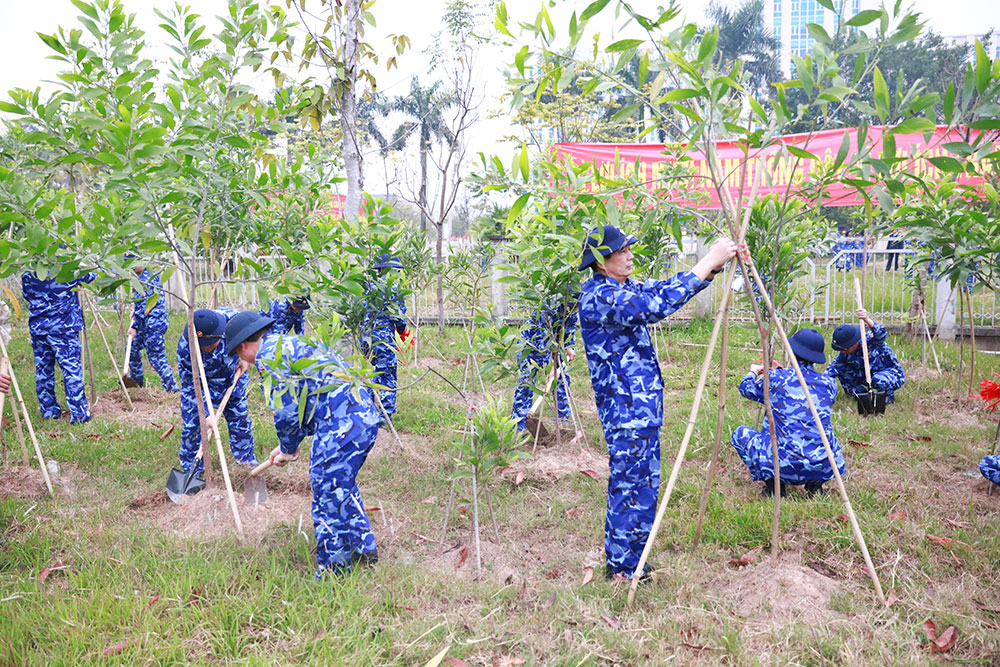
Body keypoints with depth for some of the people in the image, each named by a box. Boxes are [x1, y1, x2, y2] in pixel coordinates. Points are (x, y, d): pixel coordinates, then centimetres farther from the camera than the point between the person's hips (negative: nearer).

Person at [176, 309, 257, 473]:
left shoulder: (232, 319, -33)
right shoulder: (185, 348, -35)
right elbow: (192, 387, -24)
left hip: (232, 378, 2)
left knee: (240, 418, 10)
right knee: (192, 424, -4)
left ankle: (246, 457, 31)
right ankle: (190, 468, 16)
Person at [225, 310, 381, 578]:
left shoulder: (269, 354, -5)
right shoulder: (289, 343, 26)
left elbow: (286, 412, -8)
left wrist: (289, 449, 10)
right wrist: (288, 445, 30)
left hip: (342, 424, -10)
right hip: (365, 414, 10)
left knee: (329, 499, 1)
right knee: (342, 489, 26)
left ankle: (332, 573, 12)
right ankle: (364, 549, 38)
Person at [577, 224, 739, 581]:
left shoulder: (623, 288, 12)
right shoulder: (599, 296, -18)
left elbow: (665, 288, 12)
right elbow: (657, 306, -29)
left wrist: (716, 263, -2)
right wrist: (707, 262, -25)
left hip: (641, 405, 10)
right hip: (627, 408, -10)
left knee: (632, 483, 16)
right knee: (635, 486, -2)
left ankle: (622, 559, 29)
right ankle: (621, 566, 12)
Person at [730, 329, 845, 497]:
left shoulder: (776, 378, -4)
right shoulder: (829, 383, 5)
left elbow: (746, 389, 14)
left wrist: (753, 371, 38)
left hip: (784, 465, -3)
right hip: (825, 468, 3)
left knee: (740, 433, 19)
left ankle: (772, 484, 5)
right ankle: (815, 484, 14)